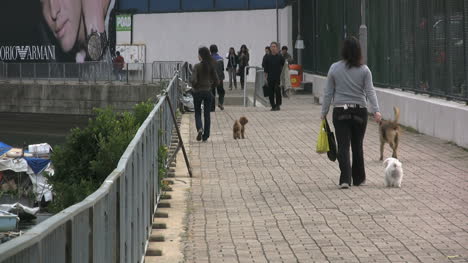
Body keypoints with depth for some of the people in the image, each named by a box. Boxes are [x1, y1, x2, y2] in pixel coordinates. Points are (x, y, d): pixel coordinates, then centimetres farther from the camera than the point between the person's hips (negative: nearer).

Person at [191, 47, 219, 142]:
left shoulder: (197, 66, -14)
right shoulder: (211, 66, -2)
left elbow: (193, 80, -21)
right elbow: (216, 81, 0)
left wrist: (194, 86, 0)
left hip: (198, 92, -3)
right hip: (208, 92, 3)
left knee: (197, 113, 12)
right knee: (207, 114, 10)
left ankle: (200, 128, -15)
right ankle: (205, 136, 12)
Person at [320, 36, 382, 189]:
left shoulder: (334, 68, -2)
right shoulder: (364, 70, -3)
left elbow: (328, 93, 1)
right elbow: (370, 92, -10)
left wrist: (324, 112, 7)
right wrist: (376, 110, -13)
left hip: (340, 112, -1)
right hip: (359, 112, 1)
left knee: (343, 146, -2)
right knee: (357, 146, 14)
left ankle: (345, 179, -16)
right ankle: (358, 178, 25)